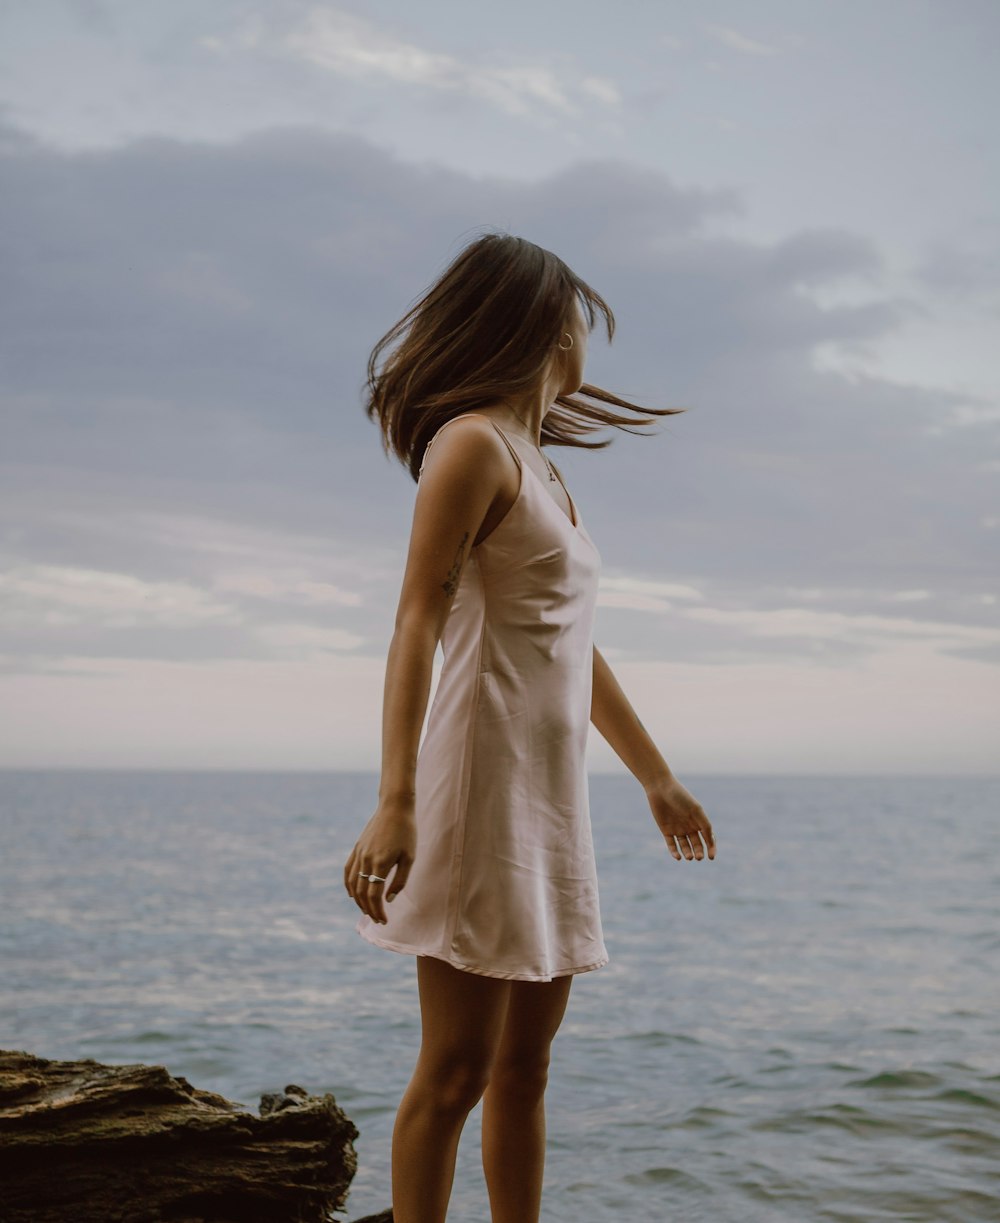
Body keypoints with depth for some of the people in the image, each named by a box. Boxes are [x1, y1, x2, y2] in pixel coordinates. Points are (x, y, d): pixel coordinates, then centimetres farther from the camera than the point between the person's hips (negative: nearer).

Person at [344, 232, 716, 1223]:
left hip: (553, 791, 9)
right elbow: (418, 623, -17)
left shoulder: (537, 463, 21)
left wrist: (658, 779, 30)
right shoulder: (472, 445, -7)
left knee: (525, 1066, 10)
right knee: (456, 1069, -6)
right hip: (488, 776, -9)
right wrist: (395, 800, -28)